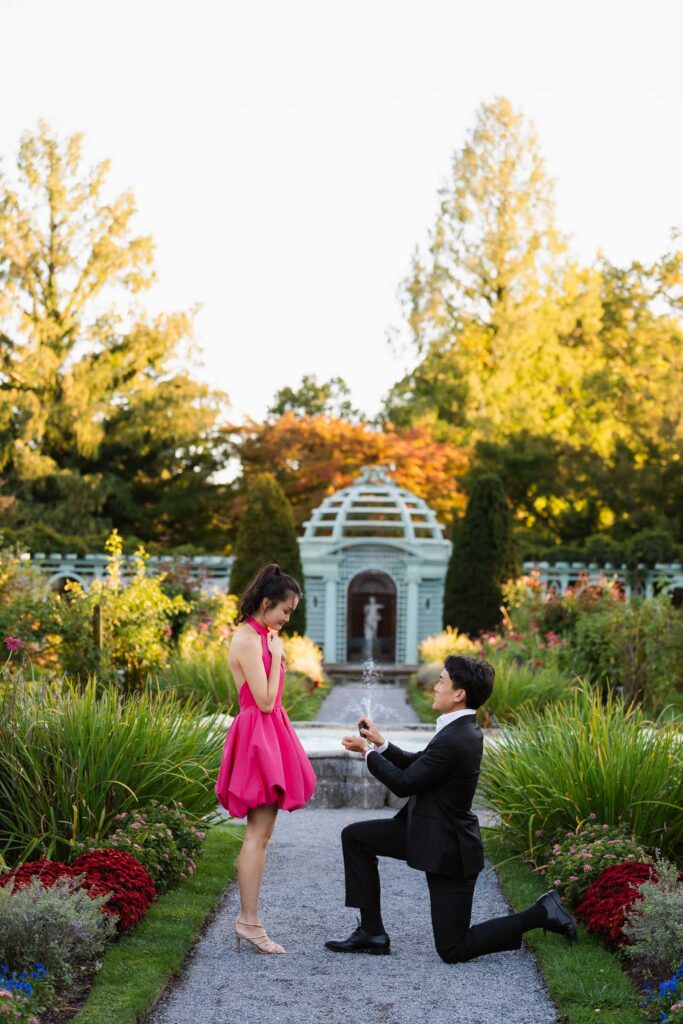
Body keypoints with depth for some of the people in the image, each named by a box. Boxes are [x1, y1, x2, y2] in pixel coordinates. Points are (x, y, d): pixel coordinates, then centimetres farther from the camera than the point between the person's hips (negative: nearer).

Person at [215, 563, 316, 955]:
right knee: (259, 833, -7)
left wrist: (276, 651, 11)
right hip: (258, 735, -10)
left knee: (261, 833, 11)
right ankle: (250, 921, -2)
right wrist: (277, 655, -12)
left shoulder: (260, 636, 14)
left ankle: (248, 919, 15)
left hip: (269, 736, 10)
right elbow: (265, 700, -18)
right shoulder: (249, 640, -16)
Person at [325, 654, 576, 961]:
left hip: (447, 847, -10)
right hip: (430, 831, 10)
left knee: (453, 950, -2)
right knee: (354, 837, 9)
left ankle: (540, 913, 2)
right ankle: (371, 932, 12)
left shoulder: (453, 741, -28)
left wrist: (367, 752, -7)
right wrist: (381, 744, 4)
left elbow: (404, 783, -20)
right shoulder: (464, 730, 2)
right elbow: (417, 765, 13)